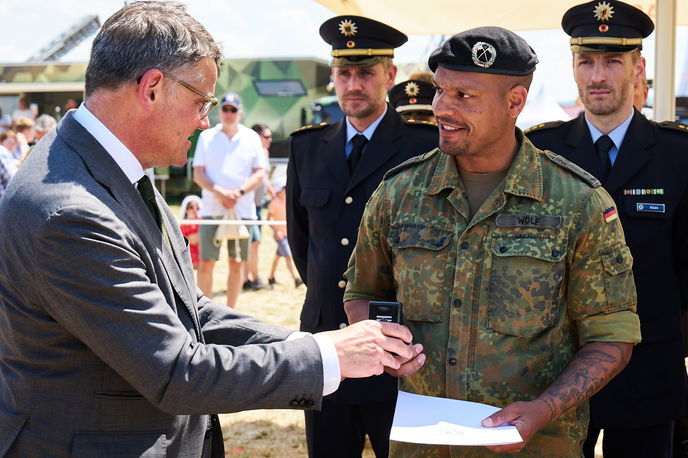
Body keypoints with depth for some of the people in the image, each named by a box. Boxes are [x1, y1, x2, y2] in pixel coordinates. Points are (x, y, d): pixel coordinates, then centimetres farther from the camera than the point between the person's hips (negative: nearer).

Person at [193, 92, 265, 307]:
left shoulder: (251, 138, 8)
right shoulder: (206, 137, 8)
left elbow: (260, 174, 4)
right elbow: (198, 173, 3)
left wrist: (239, 192, -12)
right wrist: (218, 192, -13)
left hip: (243, 210, 1)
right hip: (211, 209, 0)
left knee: (237, 263, 3)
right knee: (206, 263, -4)